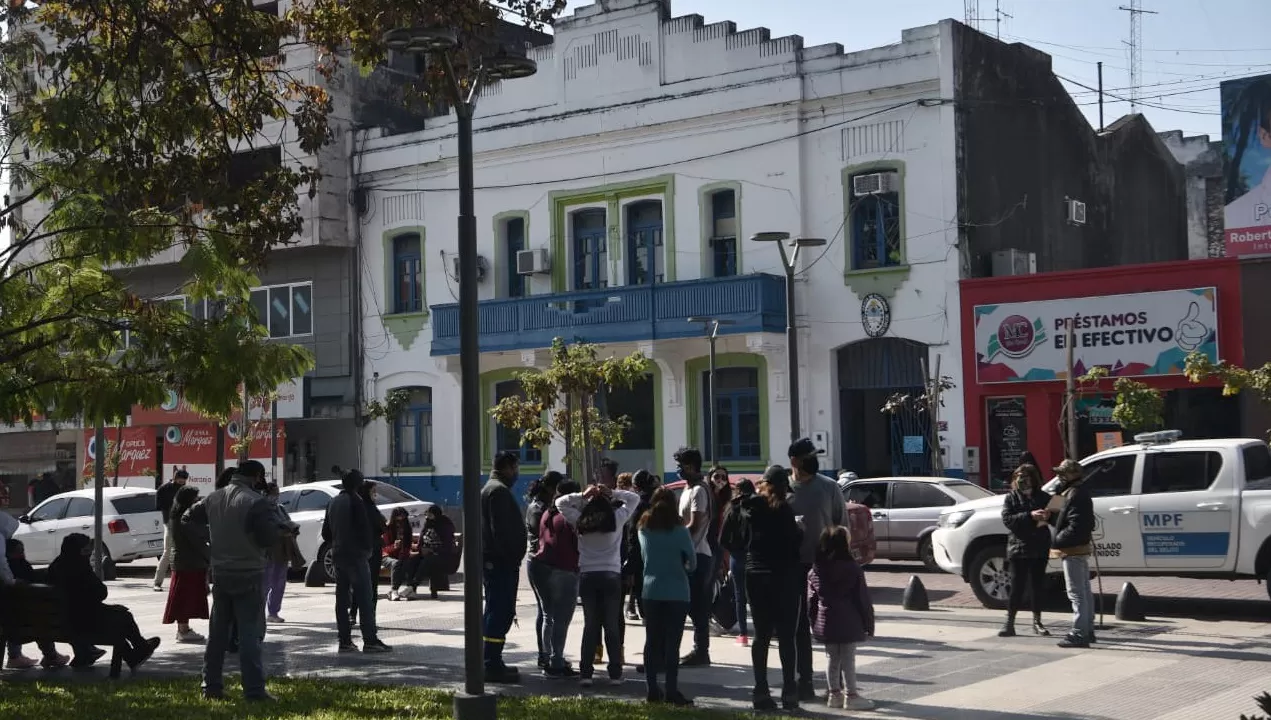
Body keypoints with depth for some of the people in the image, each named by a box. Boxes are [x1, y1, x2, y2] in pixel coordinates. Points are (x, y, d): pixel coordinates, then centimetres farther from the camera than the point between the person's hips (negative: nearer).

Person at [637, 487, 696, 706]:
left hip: (651, 591, 4)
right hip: (676, 592, -3)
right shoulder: (679, 530, -9)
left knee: (652, 641, 9)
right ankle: (671, 692, -3)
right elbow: (692, 560, -2)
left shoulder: (643, 529, 1)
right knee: (672, 643, -2)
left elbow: (644, 555, 11)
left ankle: (652, 690, 11)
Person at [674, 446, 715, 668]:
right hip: (692, 553, 10)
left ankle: (701, 652, -4)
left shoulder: (699, 491, -13)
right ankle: (700, 651, 18)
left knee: (697, 607, -7)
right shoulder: (688, 490, 18)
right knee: (697, 607, 13)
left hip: (697, 555, -10)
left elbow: (695, 526, -19)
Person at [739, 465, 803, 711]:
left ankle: (761, 691, 7)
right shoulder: (786, 509, -10)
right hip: (784, 576, -4)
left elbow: (742, 538, 5)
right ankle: (789, 692, 0)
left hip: (755, 575, 4)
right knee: (786, 636, 2)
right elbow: (795, 542, -10)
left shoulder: (751, 508, 2)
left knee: (761, 635, 9)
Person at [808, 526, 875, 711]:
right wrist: (869, 623, 1)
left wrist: (814, 623, 15)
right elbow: (863, 599, -7)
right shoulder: (853, 570, -10)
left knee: (833, 659, 15)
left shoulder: (815, 572, 3)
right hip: (849, 624, -4)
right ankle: (851, 696, 5)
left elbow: (811, 601, 7)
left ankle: (835, 694, 21)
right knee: (848, 660, 1)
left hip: (825, 624, 4)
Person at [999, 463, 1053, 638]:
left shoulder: (1043, 497, 9)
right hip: (1018, 547, -2)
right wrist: (1029, 516, -22)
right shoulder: (1011, 498, 5)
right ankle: (1009, 623, 1)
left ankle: (1037, 622, 19)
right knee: (1016, 586, -3)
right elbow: (1007, 519, -10)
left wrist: (1049, 516, -17)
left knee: (1038, 585, 7)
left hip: (1039, 548, 2)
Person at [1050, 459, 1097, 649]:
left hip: (1074, 550, -11)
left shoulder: (1076, 495, -18)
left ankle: (1079, 634, -10)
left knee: (1076, 593, -10)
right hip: (1082, 547, 11)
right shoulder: (1080, 492, 16)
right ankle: (1088, 630, 27)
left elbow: (1075, 526, -25)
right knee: (1085, 591, 17)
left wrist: (1057, 542, -21)